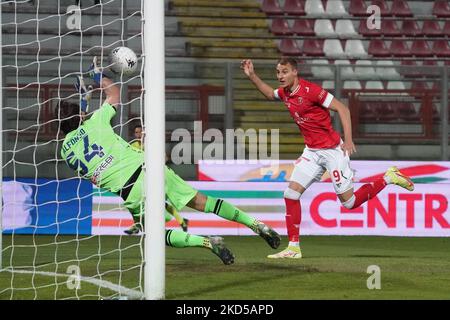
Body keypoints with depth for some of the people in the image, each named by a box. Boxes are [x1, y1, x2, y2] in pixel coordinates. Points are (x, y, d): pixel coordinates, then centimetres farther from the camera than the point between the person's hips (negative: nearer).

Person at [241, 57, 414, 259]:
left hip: (332, 150, -7)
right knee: (291, 193, -5)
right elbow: (269, 94, 31)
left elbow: (342, 109, -19)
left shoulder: (310, 90, -19)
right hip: (312, 151, 7)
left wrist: (348, 140, -26)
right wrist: (252, 76, 19)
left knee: (349, 202, -4)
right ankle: (293, 248, -1)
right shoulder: (284, 93, 5)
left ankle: (388, 178, 17)